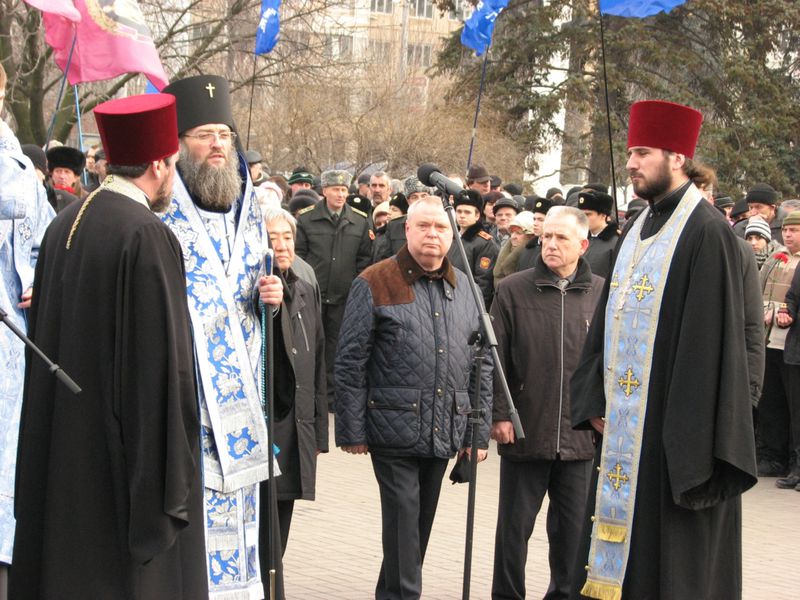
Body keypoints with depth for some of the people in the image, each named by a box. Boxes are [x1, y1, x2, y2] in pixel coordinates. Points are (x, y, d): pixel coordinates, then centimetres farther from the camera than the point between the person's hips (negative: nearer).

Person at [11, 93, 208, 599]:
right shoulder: (148, 236, -17)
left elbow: (46, 342, 12)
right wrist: (172, 476, -14)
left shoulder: (65, 225, 6)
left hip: (63, 444, 8)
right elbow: (161, 361, -18)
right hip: (122, 455, -8)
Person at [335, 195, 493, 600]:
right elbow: (350, 364, -5)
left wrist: (480, 430, 9)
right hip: (394, 427, -5)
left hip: (445, 430, 5)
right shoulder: (374, 284, -3)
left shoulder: (464, 288, 11)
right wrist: (352, 431, -7)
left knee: (421, 521, 13)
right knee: (403, 519, -7)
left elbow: (481, 365, 14)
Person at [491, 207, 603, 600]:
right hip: (524, 431, -1)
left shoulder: (601, 295, 2)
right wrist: (498, 413, -6)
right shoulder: (513, 291, -1)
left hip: (581, 435, 1)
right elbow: (496, 359, -1)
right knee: (514, 524, 9)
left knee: (572, 528, 10)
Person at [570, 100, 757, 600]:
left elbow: (710, 336, -17)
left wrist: (692, 432, -19)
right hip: (624, 423, 8)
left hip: (670, 424, -8)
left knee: (671, 558, -1)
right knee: (619, 554, 12)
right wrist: (596, 399, 8)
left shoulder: (706, 231, -13)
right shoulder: (638, 230, 14)